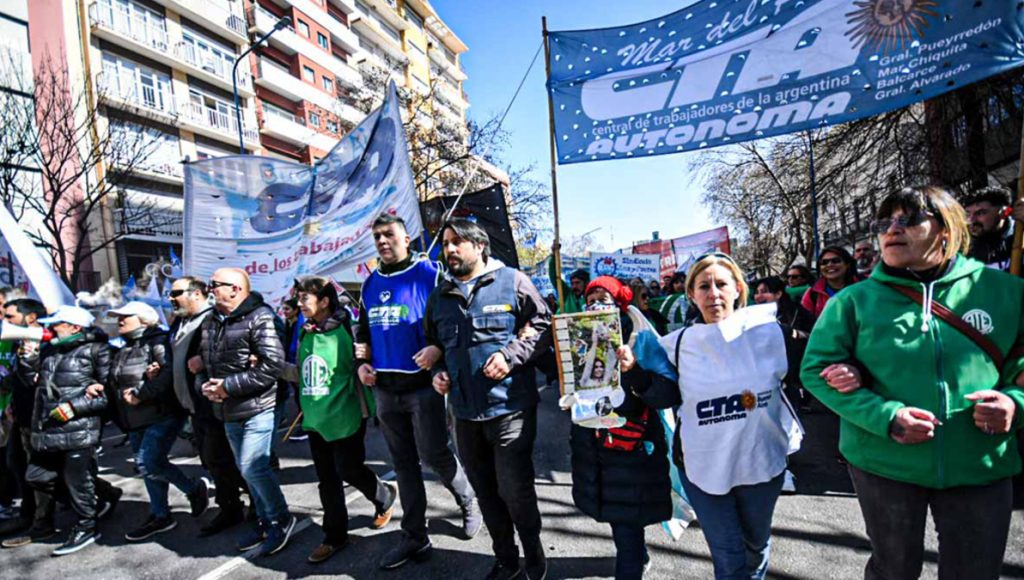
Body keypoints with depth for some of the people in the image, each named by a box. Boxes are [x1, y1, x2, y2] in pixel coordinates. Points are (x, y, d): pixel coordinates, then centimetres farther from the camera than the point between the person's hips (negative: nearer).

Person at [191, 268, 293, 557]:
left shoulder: (259, 317, -15)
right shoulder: (210, 321, 10)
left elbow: (274, 364, -24)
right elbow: (205, 360, 21)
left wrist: (229, 386, -20)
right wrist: (207, 385, 0)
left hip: (257, 408, -8)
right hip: (228, 412, 8)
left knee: (253, 469, -8)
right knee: (248, 470, 16)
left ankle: (281, 520, 14)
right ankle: (265, 520, 33)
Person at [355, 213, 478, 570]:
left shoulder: (428, 274, -8)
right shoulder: (371, 283, 11)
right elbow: (364, 330, 20)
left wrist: (438, 348, -26)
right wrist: (362, 362, 6)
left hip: (423, 385, -6)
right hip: (385, 390, 6)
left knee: (433, 455, 1)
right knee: (404, 463, 12)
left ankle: (469, 503, 30)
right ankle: (414, 537, 25)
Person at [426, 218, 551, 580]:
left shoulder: (512, 281, -3)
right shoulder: (440, 295, 12)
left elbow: (543, 325, -4)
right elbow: (433, 343, 23)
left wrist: (511, 355, -16)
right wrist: (437, 371, 5)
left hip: (509, 408, -5)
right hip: (464, 411, 6)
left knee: (515, 490, 3)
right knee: (485, 492, 17)